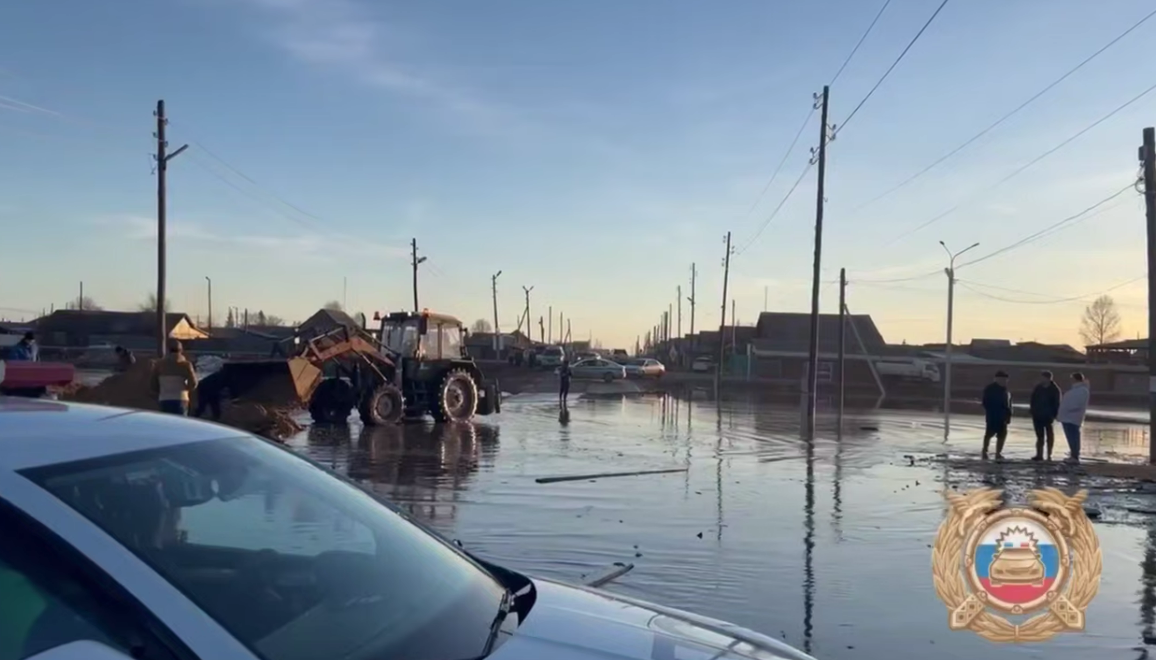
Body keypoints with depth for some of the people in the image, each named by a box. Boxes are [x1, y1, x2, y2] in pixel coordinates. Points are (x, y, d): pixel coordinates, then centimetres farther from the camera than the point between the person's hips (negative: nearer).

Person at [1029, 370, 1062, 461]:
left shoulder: (1054, 389, -8)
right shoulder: (1038, 388, 3)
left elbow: (1056, 403, -8)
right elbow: (1033, 400, 6)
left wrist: (1054, 415, -14)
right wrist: (1033, 413, 0)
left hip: (1048, 416, -4)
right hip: (1038, 416, 4)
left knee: (1050, 435, 7)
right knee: (1040, 436, 8)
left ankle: (1049, 455, 13)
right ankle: (1039, 454, 12)